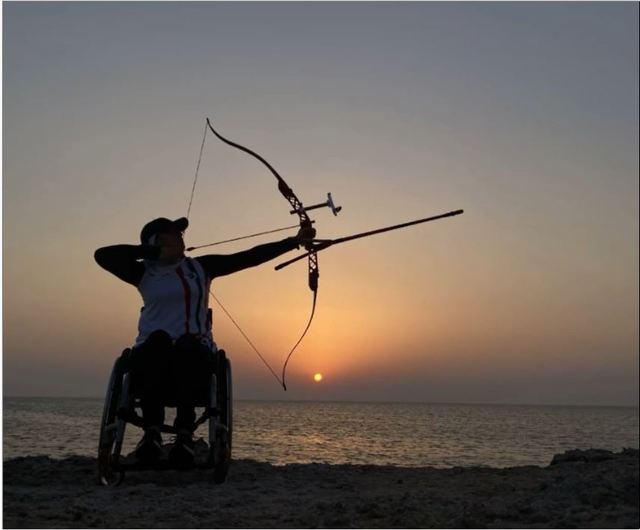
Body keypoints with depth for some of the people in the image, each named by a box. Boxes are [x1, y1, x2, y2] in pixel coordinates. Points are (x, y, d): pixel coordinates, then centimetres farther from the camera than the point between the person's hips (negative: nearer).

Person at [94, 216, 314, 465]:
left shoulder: (201, 267, 14)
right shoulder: (144, 273, 11)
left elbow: (249, 257, 9)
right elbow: (102, 255, -2)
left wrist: (294, 241, 4)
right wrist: (153, 252, -3)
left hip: (195, 353, 1)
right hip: (151, 353, 0)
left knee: (187, 344, -35)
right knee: (158, 339, -35)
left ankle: (185, 433, -42)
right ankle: (152, 431, -41)